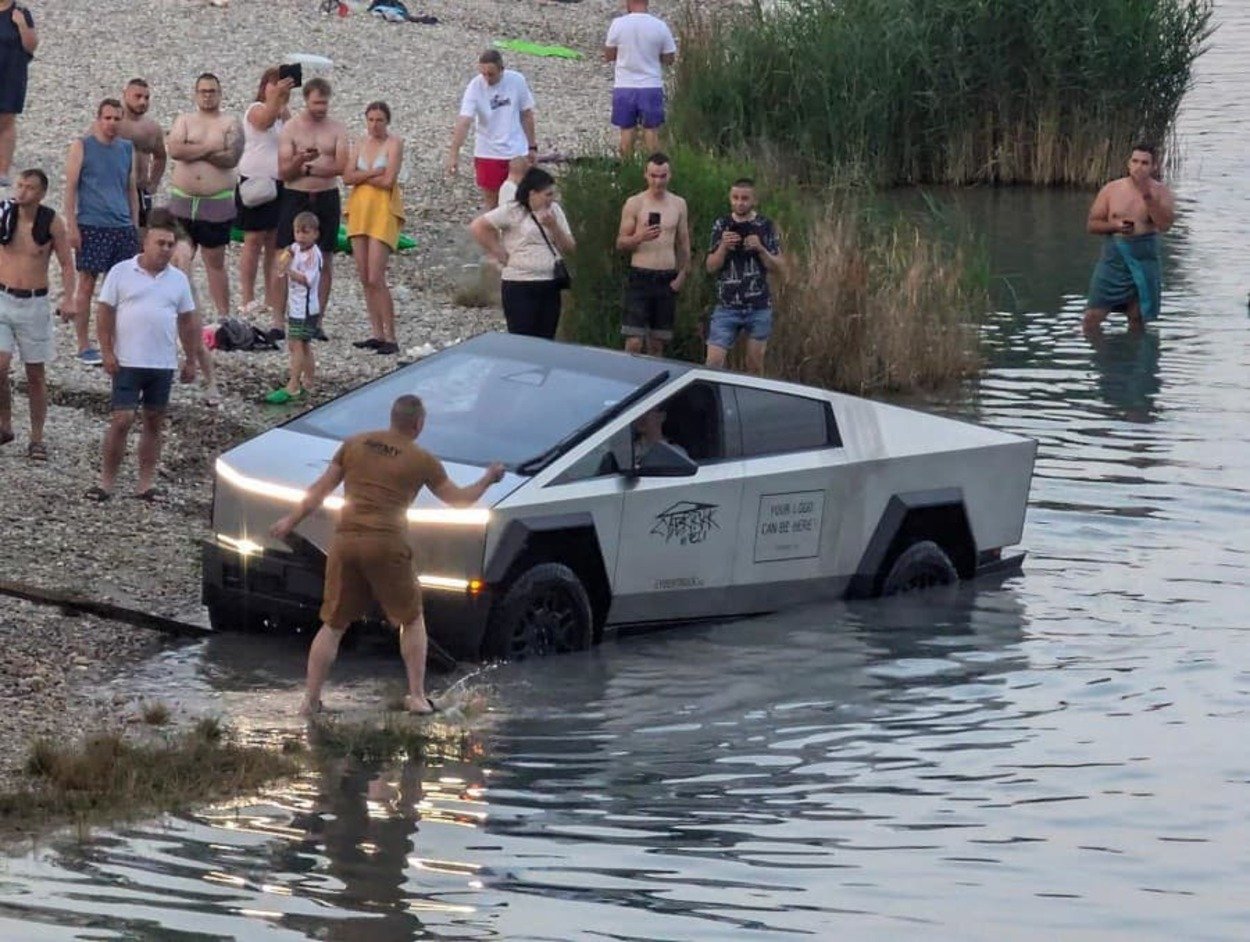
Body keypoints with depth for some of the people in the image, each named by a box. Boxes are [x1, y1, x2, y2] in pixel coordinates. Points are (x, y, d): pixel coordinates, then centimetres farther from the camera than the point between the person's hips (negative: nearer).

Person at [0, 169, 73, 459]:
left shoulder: (51, 222, -7)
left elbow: (66, 264, 1)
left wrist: (68, 297, -12)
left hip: (34, 303, 0)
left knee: (35, 374, 7)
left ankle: (37, 439, 17)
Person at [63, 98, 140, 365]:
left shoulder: (127, 149, 12)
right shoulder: (82, 146, -1)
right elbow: (71, 188, -4)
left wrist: (135, 226, 15)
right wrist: (72, 226, -10)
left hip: (123, 227, 5)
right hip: (92, 226, -5)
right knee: (87, 284, -1)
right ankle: (84, 347, 3)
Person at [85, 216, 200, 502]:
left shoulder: (178, 280, 7)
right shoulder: (121, 273, -3)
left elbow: (187, 322, 12)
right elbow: (104, 313, -3)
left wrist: (191, 361, 11)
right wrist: (107, 353, -10)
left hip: (163, 364, 4)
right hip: (128, 362, -4)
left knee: (154, 423, 8)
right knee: (121, 421, -8)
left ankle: (146, 484, 15)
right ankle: (106, 482, -2)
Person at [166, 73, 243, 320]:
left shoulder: (230, 124, 2)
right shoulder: (184, 121, 8)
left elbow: (232, 158, -13)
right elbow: (175, 150, -11)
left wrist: (194, 152, -11)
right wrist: (210, 148, -12)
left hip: (217, 204, -2)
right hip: (182, 201, 2)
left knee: (215, 263, 4)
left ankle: (224, 315, 9)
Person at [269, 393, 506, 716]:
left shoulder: (355, 444, 12)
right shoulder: (422, 461, 4)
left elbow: (320, 490, 12)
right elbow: (458, 499, 12)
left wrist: (291, 521, 21)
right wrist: (489, 479, 29)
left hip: (345, 541, 3)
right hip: (387, 544, -3)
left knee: (333, 625, 12)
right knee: (411, 619, 17)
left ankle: (310, 699, 7)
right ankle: (417, 696, 14)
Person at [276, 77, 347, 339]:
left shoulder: (337, 129, 4)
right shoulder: (291, 128, 0)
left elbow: (341, 166, -7)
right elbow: (283, 171, -6)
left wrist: (308, 169, -13)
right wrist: (301, 160, -25)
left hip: (326, 198, 2)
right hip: (295, 198, -2)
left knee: (325, 260, 3)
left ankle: (318, 320, 9)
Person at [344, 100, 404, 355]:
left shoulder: (393, 144, -5)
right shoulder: (360, 144, 12)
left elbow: (388, 180, -15)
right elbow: (347, 177, 2)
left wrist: (362, 177, -4)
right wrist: (373, 173, -11)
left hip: (383, 211, -6)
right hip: (359, 209, 6)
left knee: (376, 278, -13)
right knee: (365, 279, 5)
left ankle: (390, 338, -9)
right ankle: (377, 334, 12)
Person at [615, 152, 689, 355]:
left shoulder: (679, 204, 9)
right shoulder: (634, 204, 0)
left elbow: (684, 242, 15)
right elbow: (620, 243, 0)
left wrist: (682, 274, 3)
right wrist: (640, 237, -20)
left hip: (667, 280, 3)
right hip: (640, 277, -3)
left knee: (657, 344, 7)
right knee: (634, 342, -11)